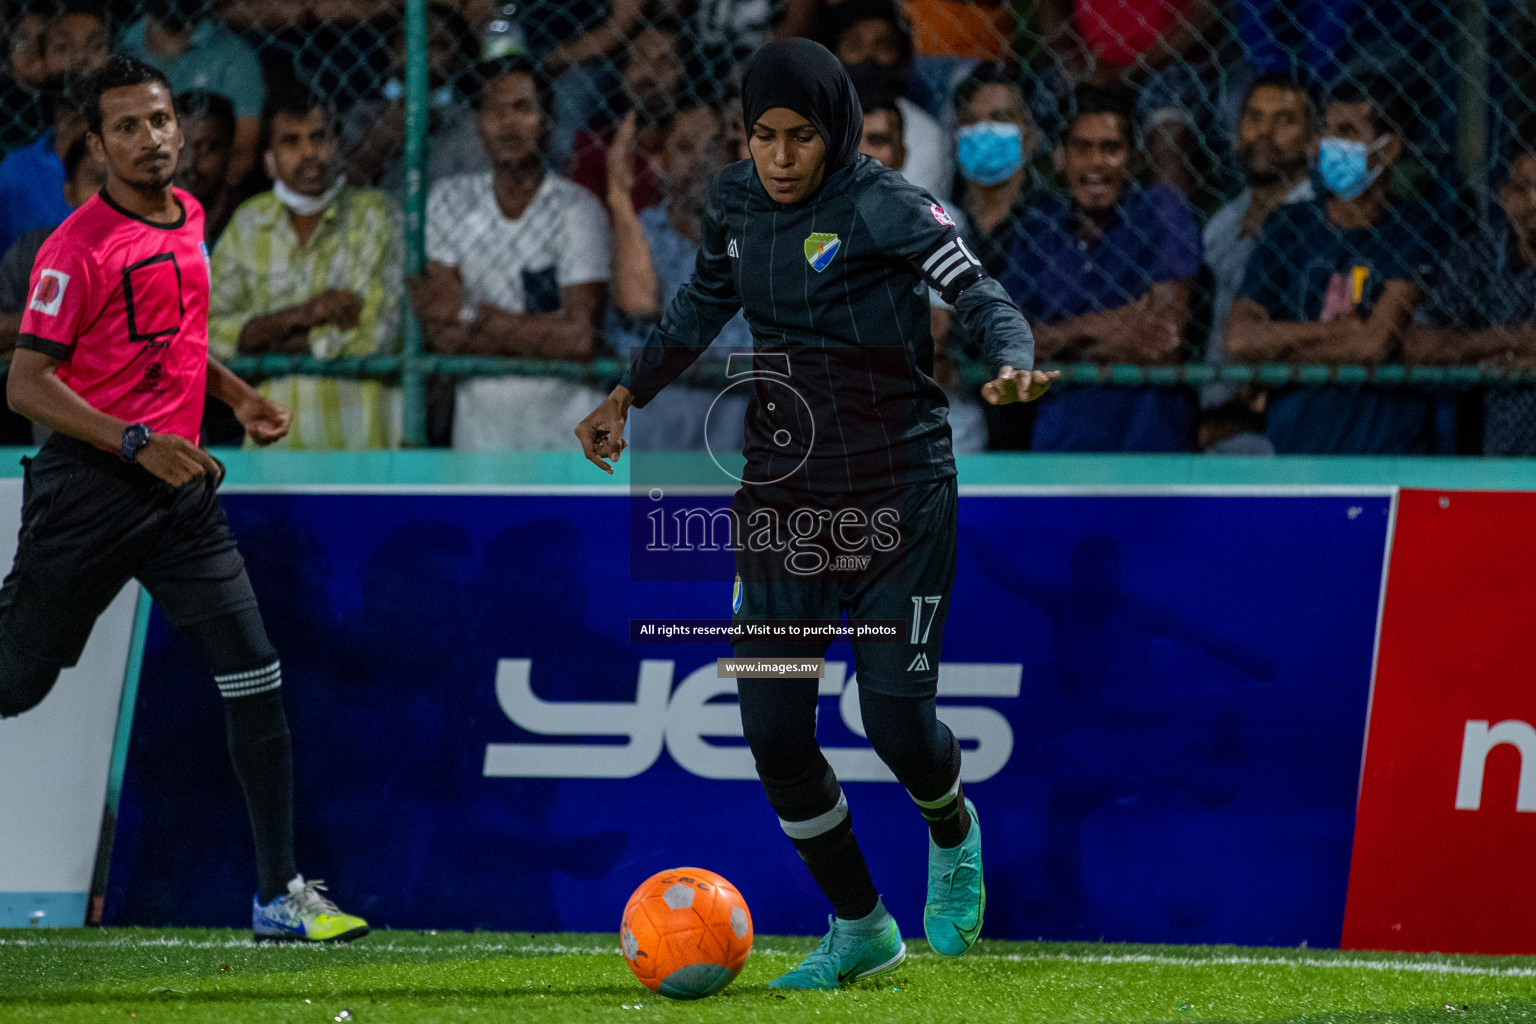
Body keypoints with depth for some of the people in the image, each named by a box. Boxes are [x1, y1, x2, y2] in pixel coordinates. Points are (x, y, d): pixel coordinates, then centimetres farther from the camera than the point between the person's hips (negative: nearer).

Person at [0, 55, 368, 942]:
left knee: (255, 679, -3)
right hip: (88, 491, -6)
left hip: (181, 483, 6)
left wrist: (235, 392, 13)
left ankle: (280, 895, -1)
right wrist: (136, 445, -27)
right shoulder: (80, 247, -13)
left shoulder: (189, 218, 11)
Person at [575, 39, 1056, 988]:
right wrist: (630, 395, 24)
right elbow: (703, 306, 23)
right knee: (773, 726, -1)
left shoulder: (888, 207, -14)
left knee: (898, 721, -3)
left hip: (896, 496, -5)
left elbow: (983, 297, -23)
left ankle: (953, 836, 34)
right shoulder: (740, 202, 4)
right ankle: (859, 926, 16)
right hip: (781, 496, 5)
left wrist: (1015, 366, -43)